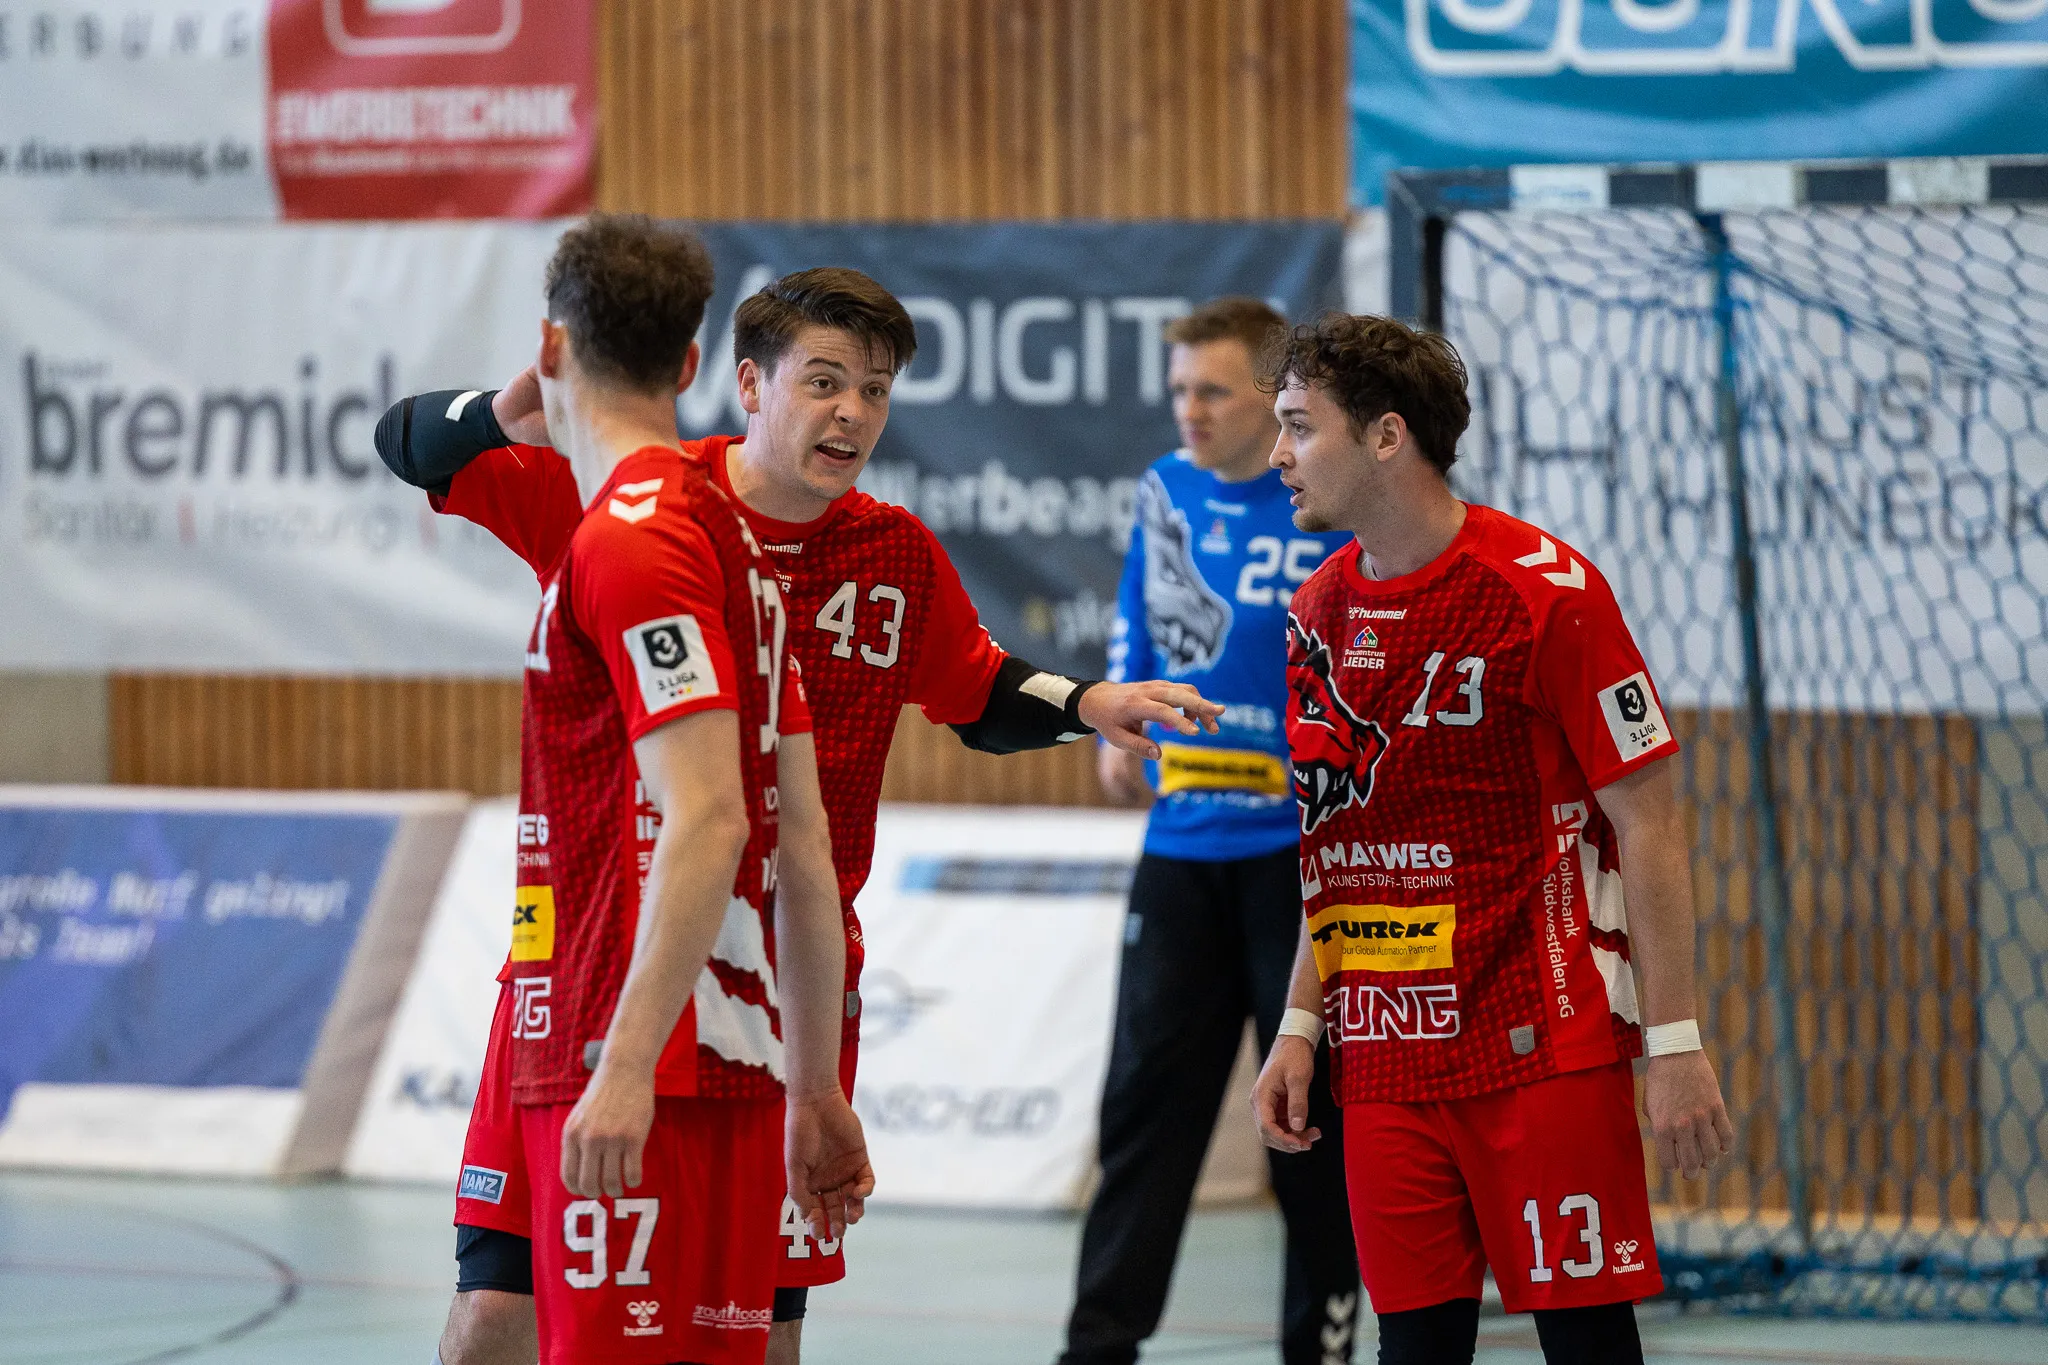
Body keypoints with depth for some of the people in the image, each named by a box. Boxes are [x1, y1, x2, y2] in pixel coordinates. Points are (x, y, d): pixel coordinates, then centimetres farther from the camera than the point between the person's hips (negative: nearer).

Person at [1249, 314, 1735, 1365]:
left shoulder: (1544, 590, -10)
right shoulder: (1319, 614, 10)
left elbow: (1648, 819, -9)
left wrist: (1674, 1041, -13)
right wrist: (1301, 1026, 13)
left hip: (1546, 1055, -6)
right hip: (1385, 1065, 6)